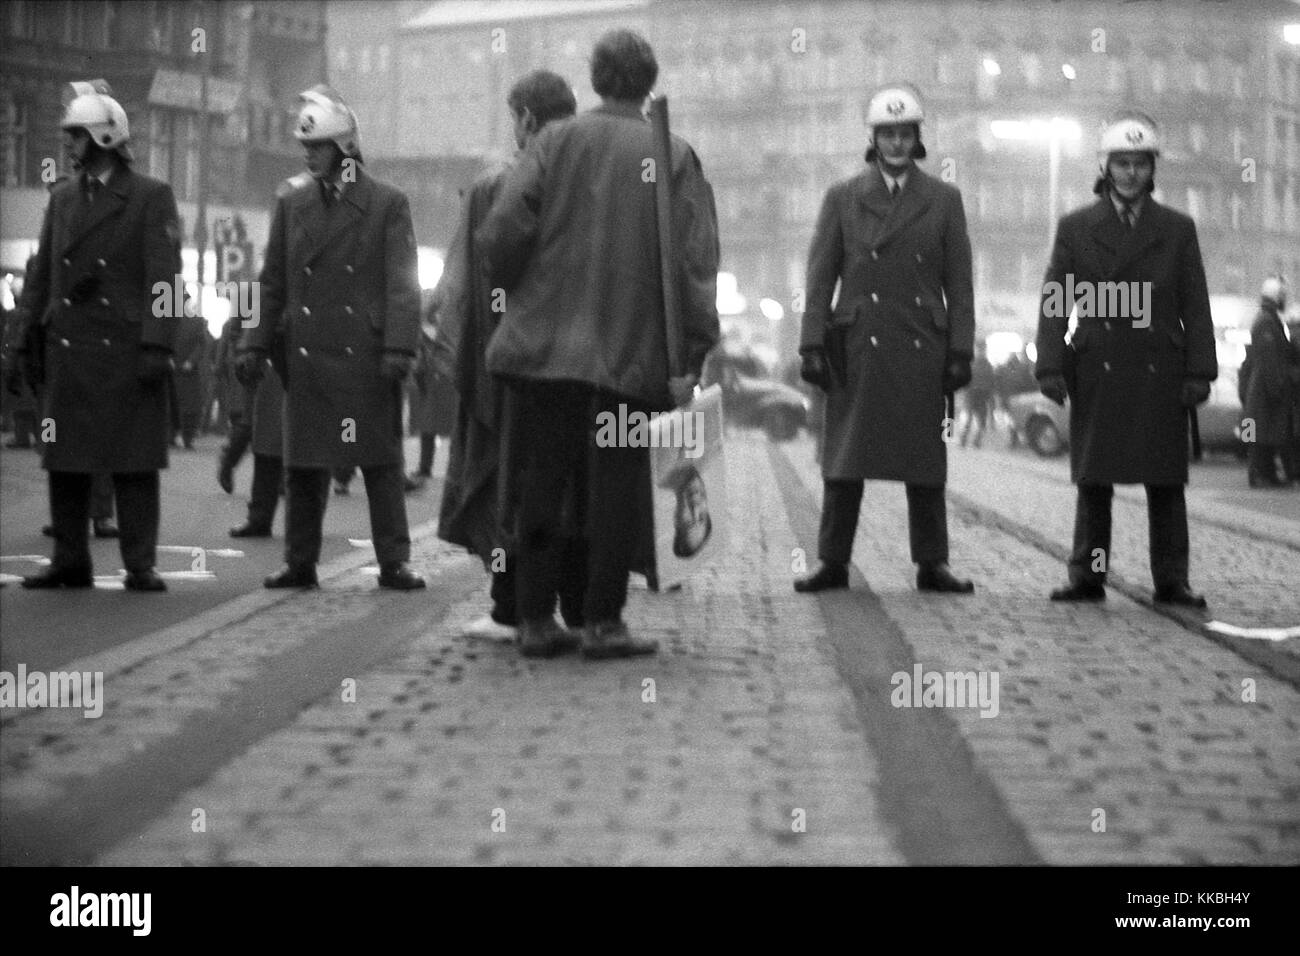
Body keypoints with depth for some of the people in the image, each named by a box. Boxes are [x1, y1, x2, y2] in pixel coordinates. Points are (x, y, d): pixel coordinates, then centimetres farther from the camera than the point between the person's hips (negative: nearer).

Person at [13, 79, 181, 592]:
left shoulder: (152, 197, -1)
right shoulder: (62, 197, 15)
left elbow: (163, 278, -7)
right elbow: (41, 274, 17)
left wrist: (157, 346, -14)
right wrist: (27, 335, 10)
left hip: (127, 352, -5)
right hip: (66, 352, 5)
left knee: (135, 462, -2)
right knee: (64, 462, 6)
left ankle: (140, 566, 3)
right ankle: (70, 563, 13)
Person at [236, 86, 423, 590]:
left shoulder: (388, 204, 1)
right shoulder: (291, 205, 11)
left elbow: (401, 284, -4)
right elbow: (272, 281, 12)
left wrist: (399, 347, -13)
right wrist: (255, 343, 5)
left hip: (366, 354, -3)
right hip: (305, 354, 3)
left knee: (381, 460, 1)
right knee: (304, 463, 6)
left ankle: (393, 563, 7)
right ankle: (300, 563, 13)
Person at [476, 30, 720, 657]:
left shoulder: (555, 143, 1)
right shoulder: (675, 158, 1)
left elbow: (501, 234, -9)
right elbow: (696, 264, -6)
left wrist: (513, 288, 11)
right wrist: (692, 358, -4)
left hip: (542, 341, 1)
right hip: (631, 353, -1)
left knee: (539, 487, 8)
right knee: (613, 492, 6)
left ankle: (536, 622, 12)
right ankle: (602, 624, 6)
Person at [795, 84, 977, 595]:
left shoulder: (944, 200, 9)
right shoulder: (843, 198, 8)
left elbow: (959, 284, 7)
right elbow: (820, 278, 5)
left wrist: (961, 351, 0)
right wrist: (813, 345, -3)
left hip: (922, 351, 0)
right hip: (858, 348, 0)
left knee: (926, 460, 3)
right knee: (844, 460, 1)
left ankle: (932, 564, 11)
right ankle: (833, 563, 6)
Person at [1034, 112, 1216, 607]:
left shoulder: (1178, 229, 9)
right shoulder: (1075, 227, 8)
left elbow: (1195, 307, 6)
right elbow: (1053, 303, 4)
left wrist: (1199, 372, -2)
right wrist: (1051, 366, -6)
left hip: (1161, 377, 0)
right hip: (1096, 375, 0)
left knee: (1166, 483, 1)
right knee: (1093, 482, 3)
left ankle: (1171, 581, 6)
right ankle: (1087, 578, 9)